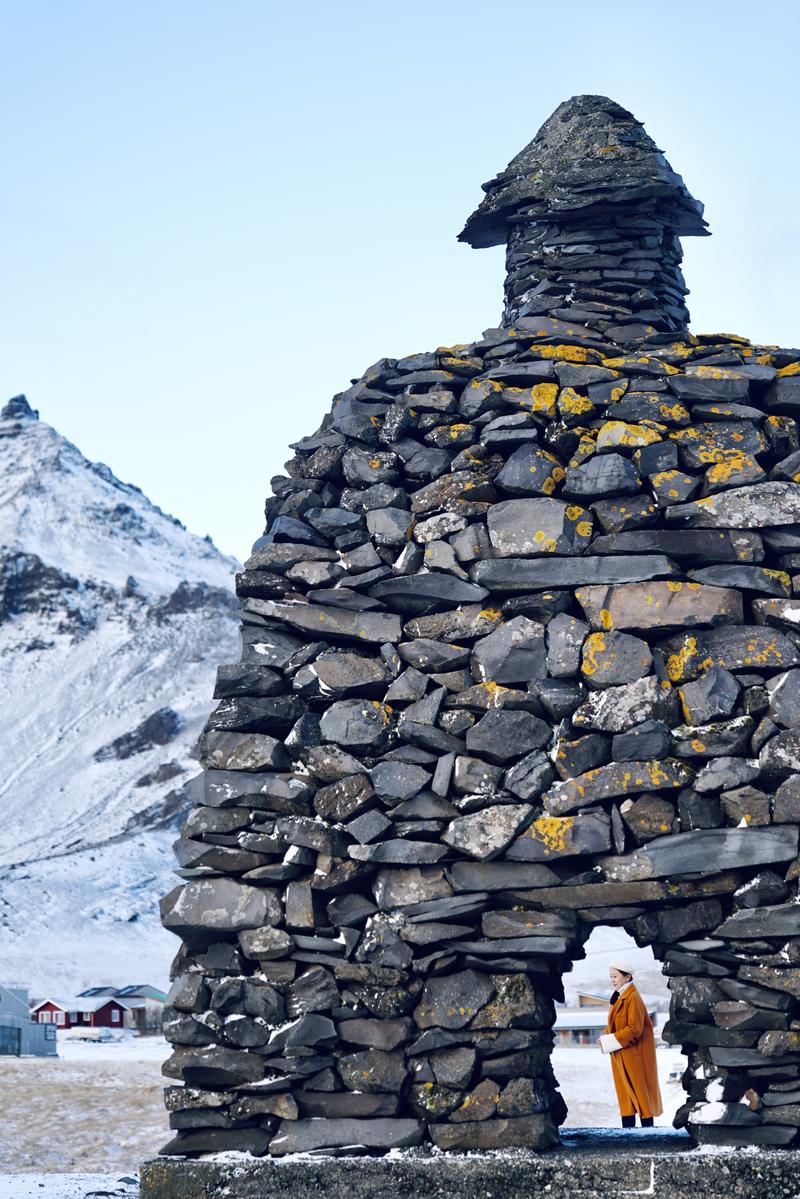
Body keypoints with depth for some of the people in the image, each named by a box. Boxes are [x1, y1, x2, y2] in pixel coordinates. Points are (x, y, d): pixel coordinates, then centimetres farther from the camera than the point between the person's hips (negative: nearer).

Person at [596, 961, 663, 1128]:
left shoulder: (633, 998, -17)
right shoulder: (617, 998, 11)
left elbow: (634, 1029, -22)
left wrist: (610, 1041, -18)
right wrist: (606, 1037, -2)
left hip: (634, 1054, -9)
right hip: (621, 1057, 9)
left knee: (640, 1090, -1)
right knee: (625, 1091, 10)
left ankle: (647, 1127, 5)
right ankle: (627, 1129, 15)